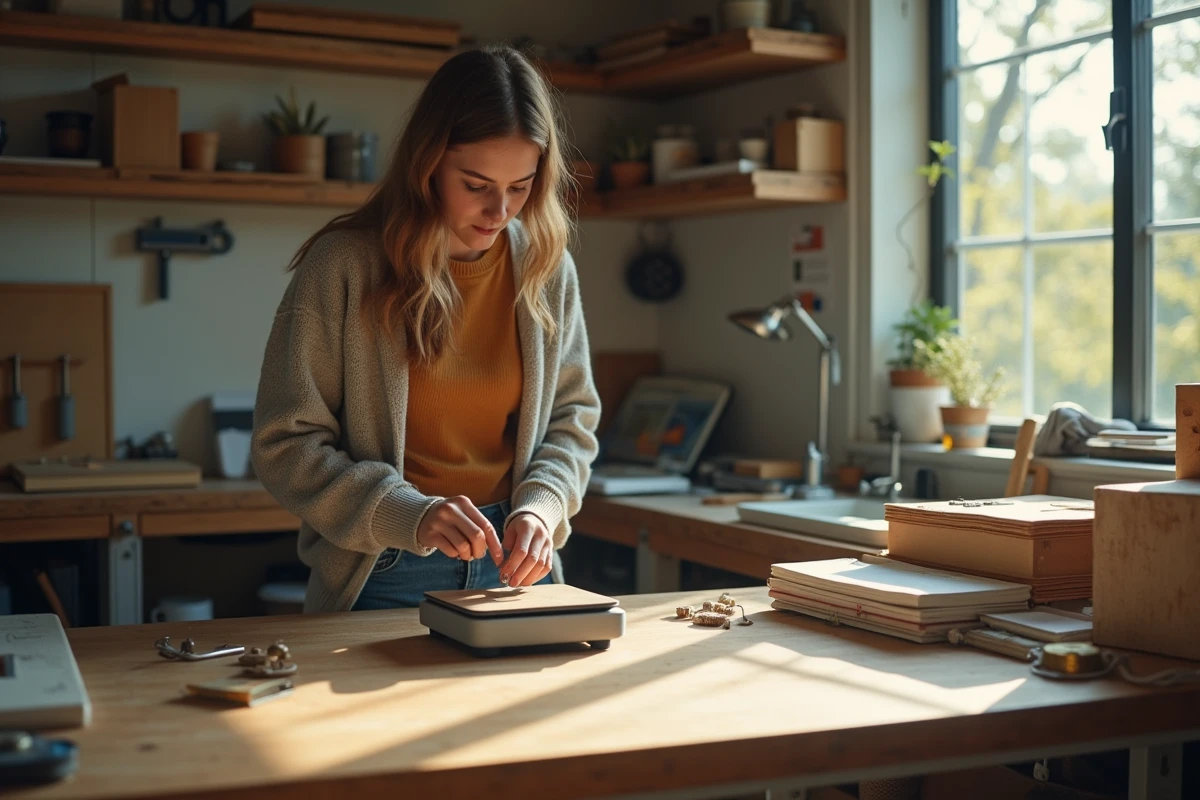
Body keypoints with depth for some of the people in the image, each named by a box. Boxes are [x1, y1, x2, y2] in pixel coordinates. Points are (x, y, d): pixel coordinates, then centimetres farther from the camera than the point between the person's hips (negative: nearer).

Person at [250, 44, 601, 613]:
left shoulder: (546, 268, -3)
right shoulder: (342, 266, -13)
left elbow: (572, 417, 7)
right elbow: (285, 444, -12)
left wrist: (540, 504, -13)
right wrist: (409, 516, -25)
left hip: (514, 569, 3)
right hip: (382, 578, -3)